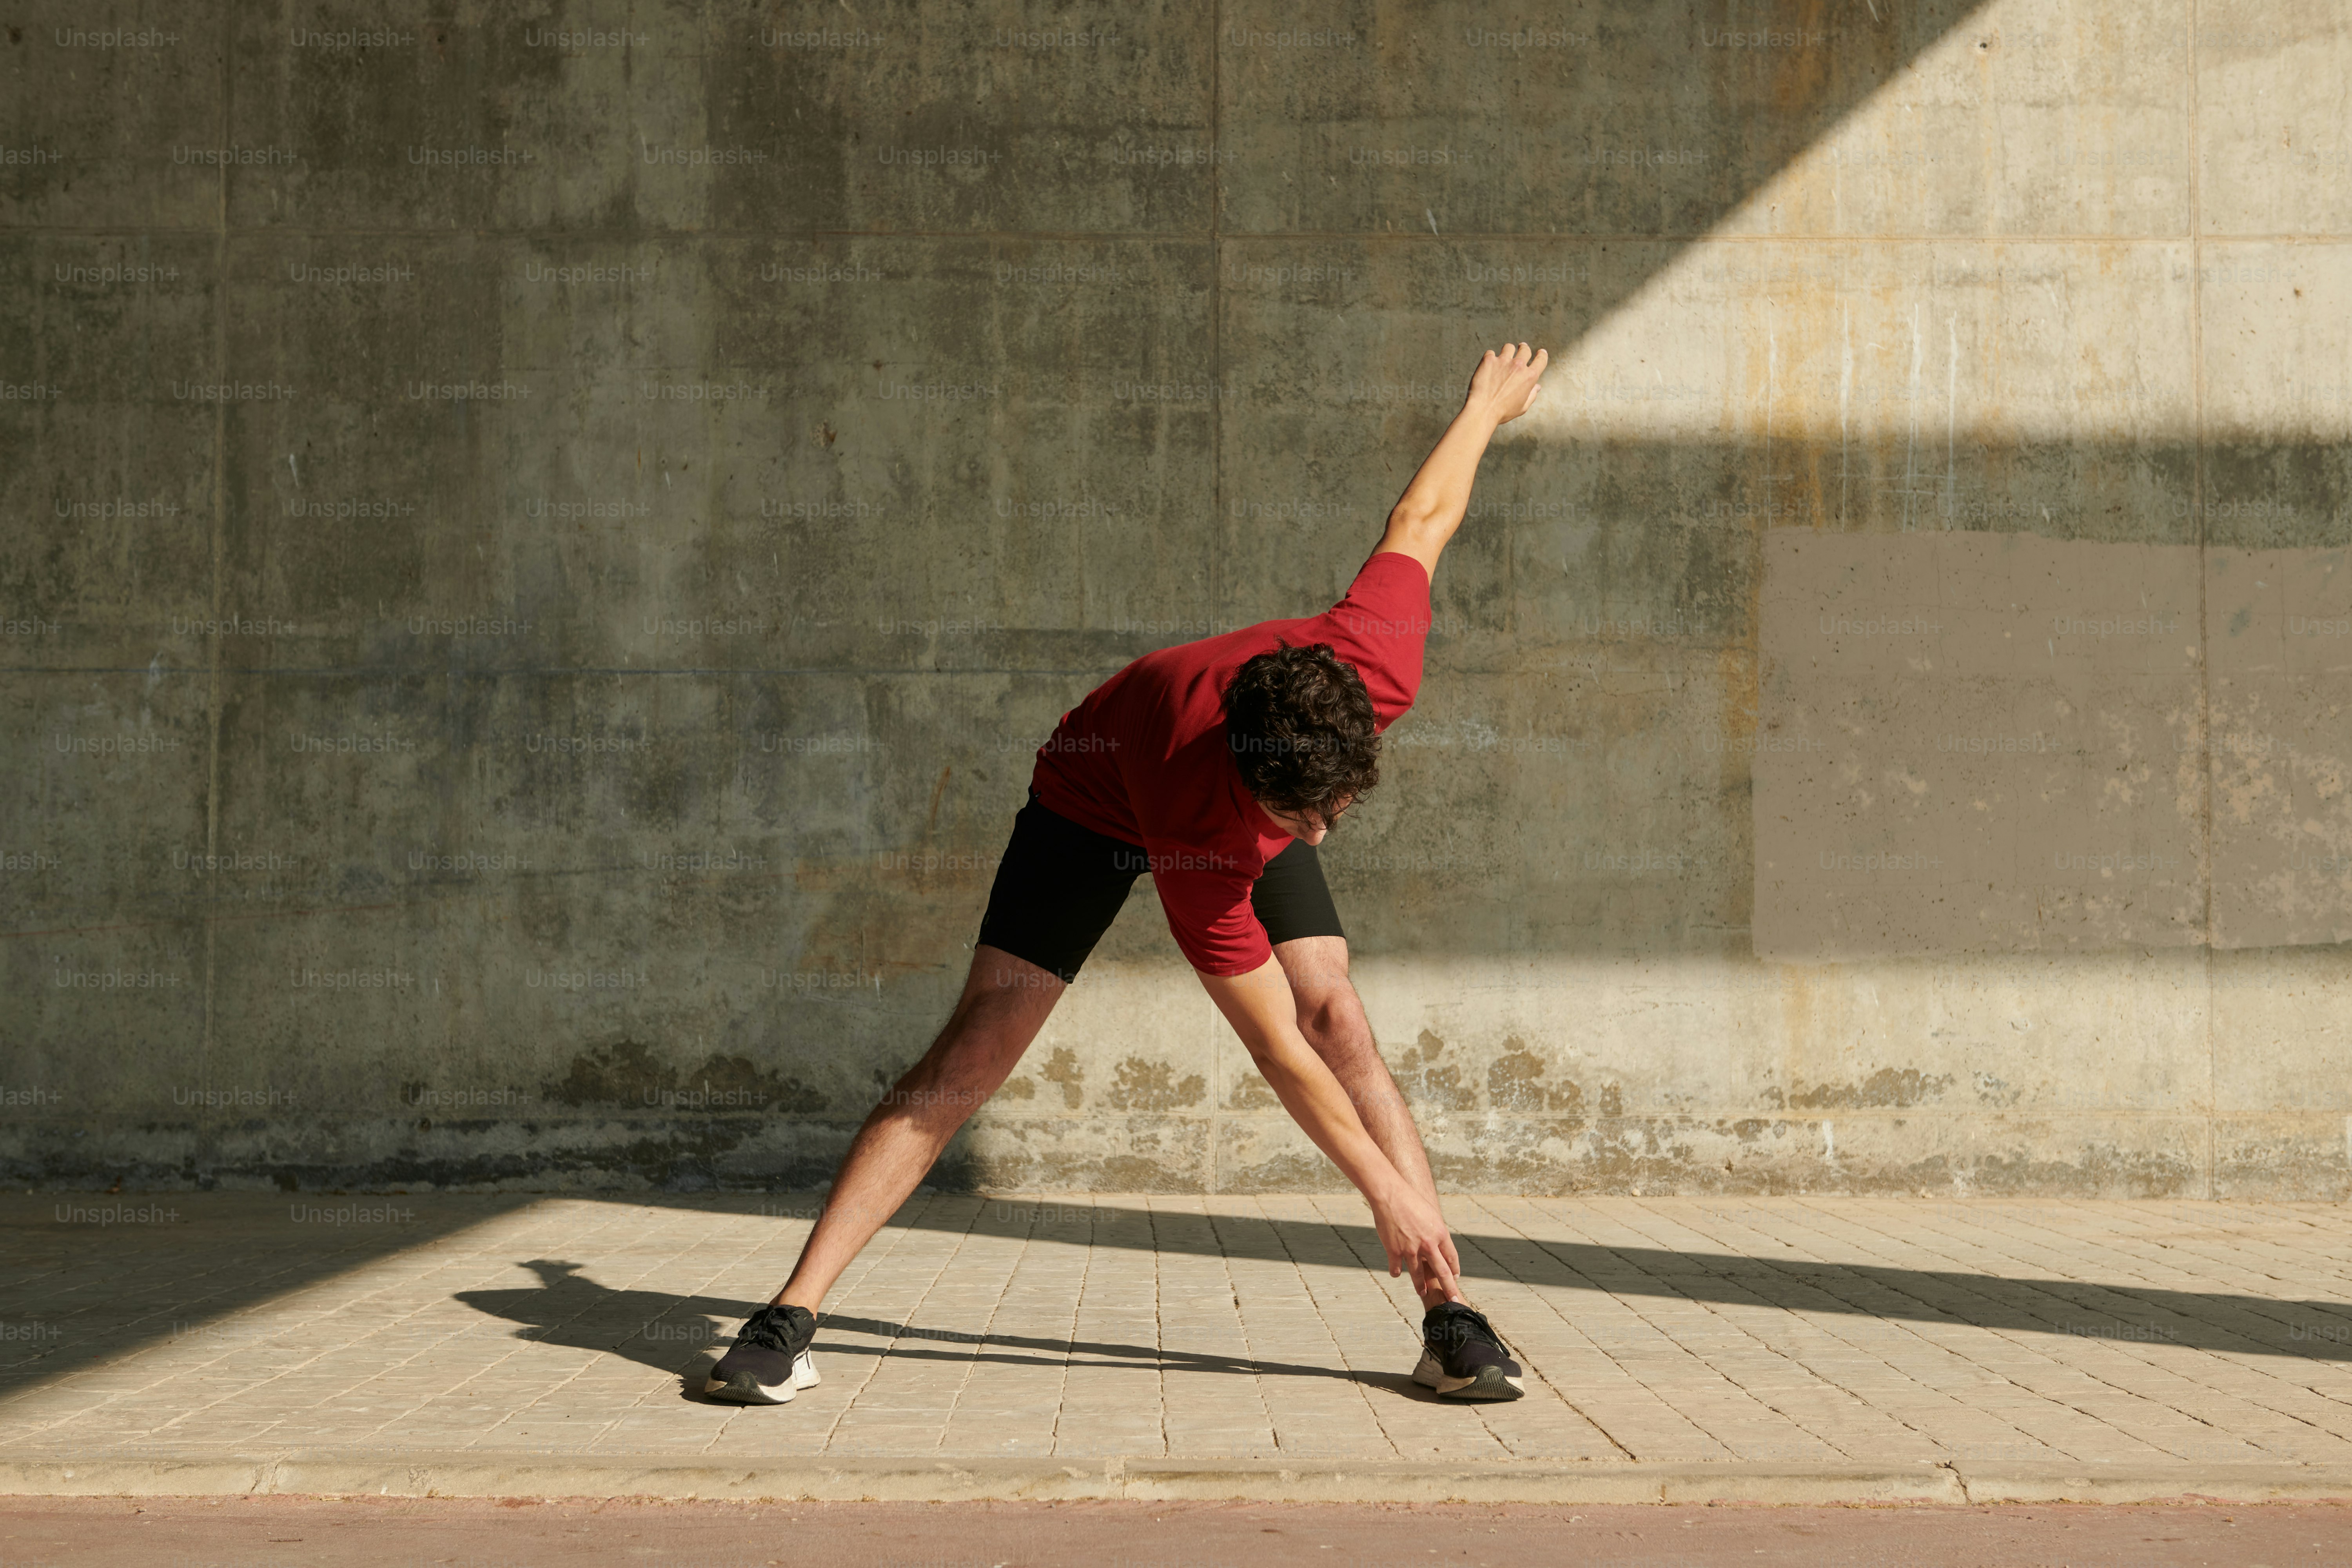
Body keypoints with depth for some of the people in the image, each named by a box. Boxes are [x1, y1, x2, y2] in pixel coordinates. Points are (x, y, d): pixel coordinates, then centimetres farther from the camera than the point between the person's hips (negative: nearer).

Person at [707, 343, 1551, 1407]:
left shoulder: (1374, 659, -37)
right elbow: (1279, 1053, -35)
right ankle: (792, 1318, -12)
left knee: (1338, 1013, -17)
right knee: (974, 1051, -15)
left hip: (1245, 820, 4)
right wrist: (1389, 1193, -31)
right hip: (1095, 805, -4)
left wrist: (1489, 407, 5)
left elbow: (1419, 523, -16)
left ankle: (1449, 1317, -13)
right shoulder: (1200, 850, -44)